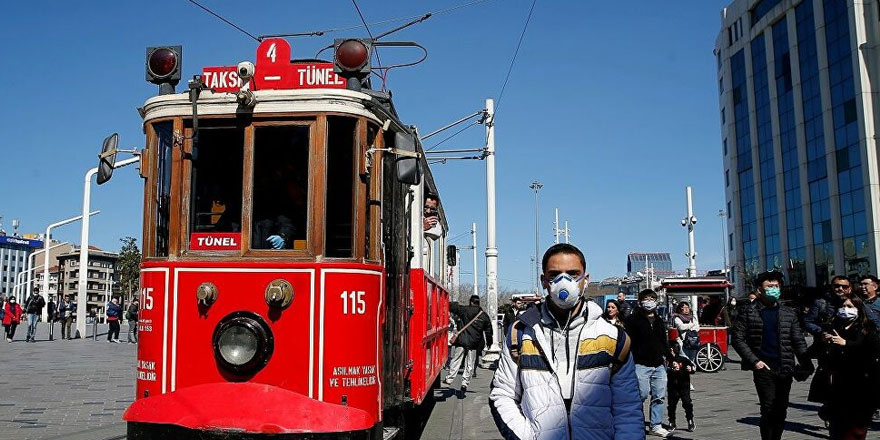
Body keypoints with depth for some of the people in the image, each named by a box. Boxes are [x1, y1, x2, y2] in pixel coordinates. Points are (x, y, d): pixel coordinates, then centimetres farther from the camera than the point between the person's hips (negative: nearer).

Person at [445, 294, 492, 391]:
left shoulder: (464, 310, -1)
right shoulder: (484, 316, 9)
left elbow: (452, 307, 1)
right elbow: (488, 331, 16)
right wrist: (489, 342, 26)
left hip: (462, 340, -2)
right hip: (474, 343, 2)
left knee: (455, 360, 5)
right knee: (469, 365, 9)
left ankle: (449, 379, 2)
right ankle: (465, 382, 2)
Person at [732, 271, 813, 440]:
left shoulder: (789, 313, 11)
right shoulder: (747, 312, 1)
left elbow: (798, 341, 8)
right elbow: (738, 339, -2)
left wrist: (806, 364, -4)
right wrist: (754, 361, -11)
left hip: (786, 370, 4)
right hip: (764, 369, -3)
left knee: (781, 412, 7)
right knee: (769, 410, -6)